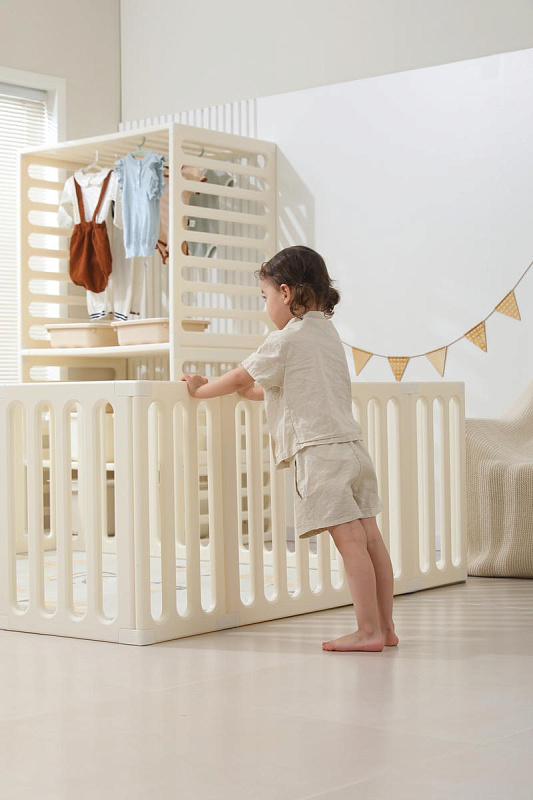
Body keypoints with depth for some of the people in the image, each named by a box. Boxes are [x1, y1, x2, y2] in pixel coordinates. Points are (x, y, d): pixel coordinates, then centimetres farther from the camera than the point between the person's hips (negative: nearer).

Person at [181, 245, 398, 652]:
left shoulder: (286, 340, -6)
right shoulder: (328, 332, 20)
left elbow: (240, 378, 2)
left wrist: (201, 389, 18)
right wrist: (247, 390, 35)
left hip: (321, 452, -9)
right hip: (352, 446, 9)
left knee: (351, 543, -10)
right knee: (370, 539, 7)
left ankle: (369, 631, -9)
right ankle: (385, 626, 11)